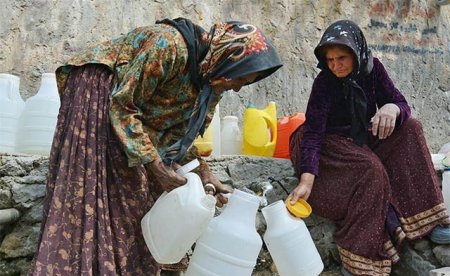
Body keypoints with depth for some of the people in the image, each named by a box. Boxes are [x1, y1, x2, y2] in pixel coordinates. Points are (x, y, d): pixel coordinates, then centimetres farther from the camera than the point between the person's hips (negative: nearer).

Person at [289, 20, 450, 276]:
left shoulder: (373, 68, -9)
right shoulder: (324, 82, -21)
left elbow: (403, 105, -11)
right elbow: (313, 130, -30)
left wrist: (392, 109, -38)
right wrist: (306, 179, -44)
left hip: (364, 139, 5)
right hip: (330, 144, -5)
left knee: (410, 128, -18)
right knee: (371, 169, -32)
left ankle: (425, 215, -18)